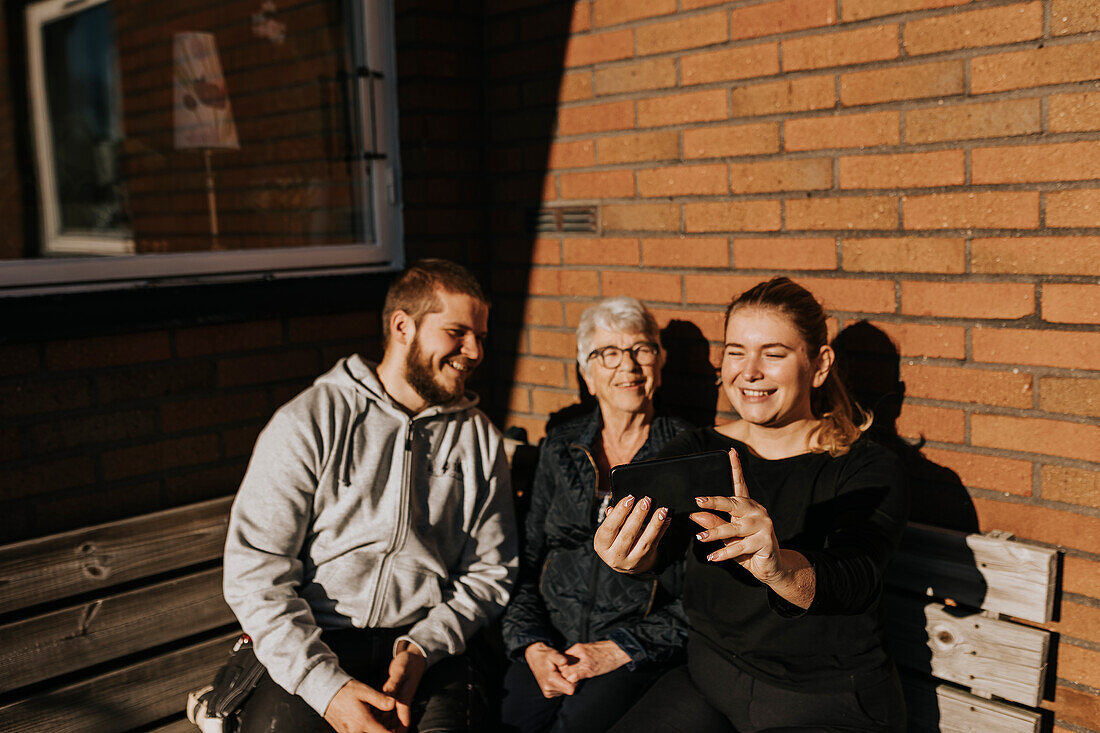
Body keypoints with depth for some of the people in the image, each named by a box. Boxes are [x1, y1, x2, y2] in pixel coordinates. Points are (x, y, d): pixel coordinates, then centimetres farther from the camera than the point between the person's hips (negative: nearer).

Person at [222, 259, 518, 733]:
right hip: (311, 644, -1)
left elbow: (491, 570, 11)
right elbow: (254, 570, -6)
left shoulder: (480, 440, 10)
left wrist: (423, 647, -8)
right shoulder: (308, 422, -1)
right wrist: (328, 686, -16)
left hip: (426, 644, 2)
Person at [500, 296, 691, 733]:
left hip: (646, 646, -3)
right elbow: (525, 562, 13)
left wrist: (620, 649, -11)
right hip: (552, 642, 3)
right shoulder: (560, 448, 12)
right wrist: (532, 646, -3)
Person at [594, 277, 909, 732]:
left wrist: (780, 567, -48)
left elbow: (854, 582, -27)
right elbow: (659, 542, -18)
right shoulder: (698, 452, 1)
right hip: (708, 678, 3)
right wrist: (629, 554, -42)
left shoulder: (869, 469, -9)